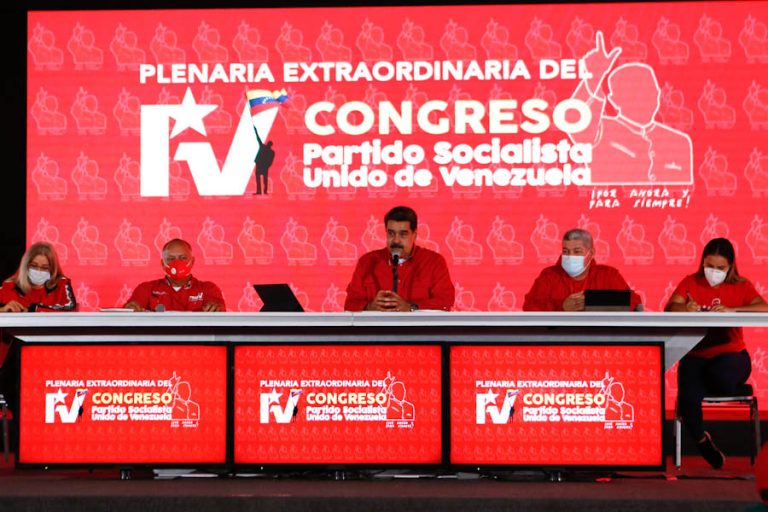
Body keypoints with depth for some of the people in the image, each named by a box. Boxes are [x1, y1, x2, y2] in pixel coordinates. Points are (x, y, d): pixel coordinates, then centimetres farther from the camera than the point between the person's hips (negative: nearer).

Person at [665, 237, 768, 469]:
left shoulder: (741, 286, 5)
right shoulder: (690, 282, 9)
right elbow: (670, 308, -6)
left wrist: (731, 310, -25)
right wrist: (686, 308, -28)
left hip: (730, 354, 0)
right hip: (696, 356, 1)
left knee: (720, 375, -37)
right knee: (689, 396, -29)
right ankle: (702, 441, 3)